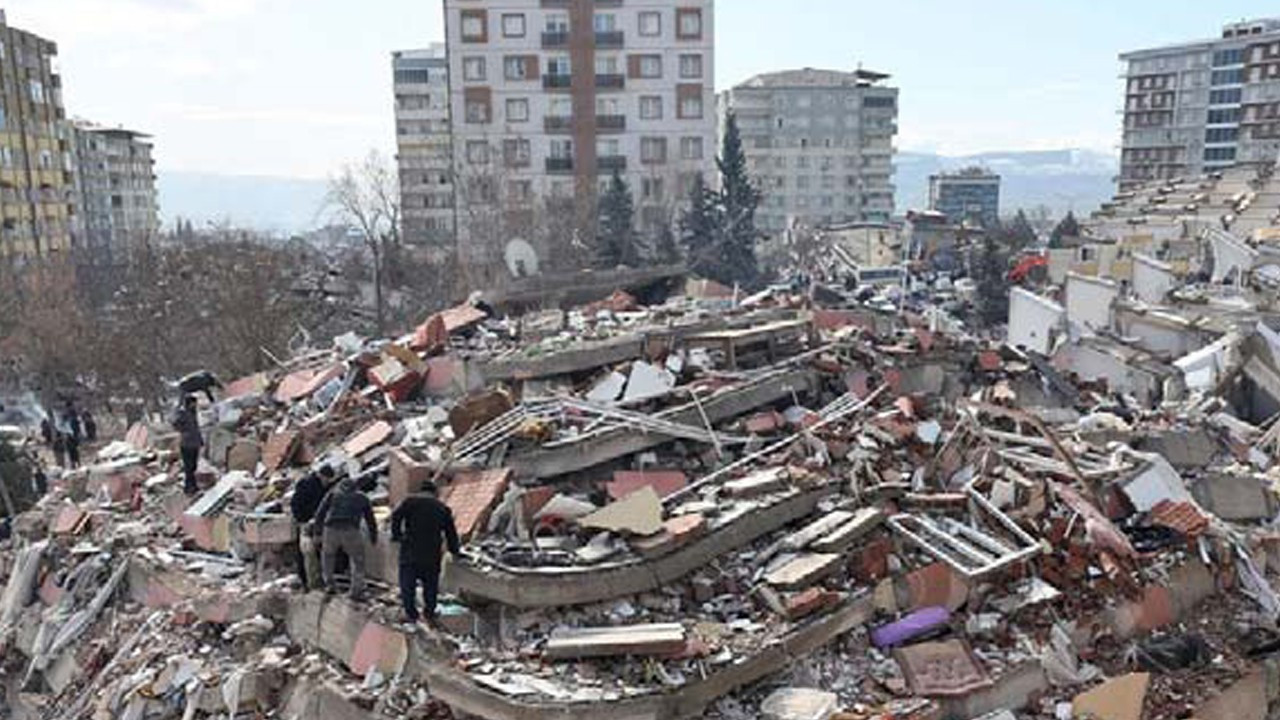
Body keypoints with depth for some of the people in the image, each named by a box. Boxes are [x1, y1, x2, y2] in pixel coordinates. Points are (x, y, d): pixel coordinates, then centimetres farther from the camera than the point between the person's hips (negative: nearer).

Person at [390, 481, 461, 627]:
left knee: (407, 583, 7)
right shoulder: (443, 508, 12)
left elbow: (396, 517, -8)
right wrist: (454, 551, 27)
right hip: (432, 554, 2)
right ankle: (430, 614, 17)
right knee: (431, 584, 14)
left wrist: (397, 536, 3)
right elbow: (451, 532, 15)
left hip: (410, 551, -2)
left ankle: (411, 614, 8)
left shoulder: (410, 501, 5)